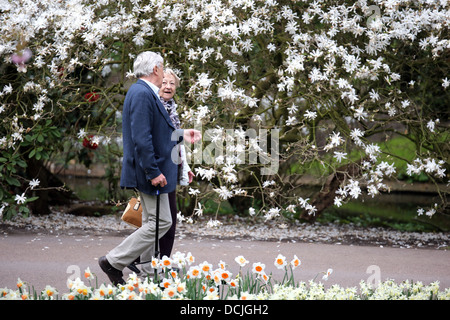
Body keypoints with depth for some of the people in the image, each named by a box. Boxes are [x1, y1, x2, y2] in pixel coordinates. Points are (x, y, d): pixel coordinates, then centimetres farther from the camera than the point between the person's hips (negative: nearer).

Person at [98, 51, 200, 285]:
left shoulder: (144, 92, 14)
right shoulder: (142, 94, -19)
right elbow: (141, 138, -25)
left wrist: (182, 135, 23)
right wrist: (154, 172, -24)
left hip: (147, 171, 11)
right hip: (148, 170, -11)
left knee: (152, 223, 14)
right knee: (160, 222, -7)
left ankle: (148, 274, 20)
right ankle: (114, 261, -2)